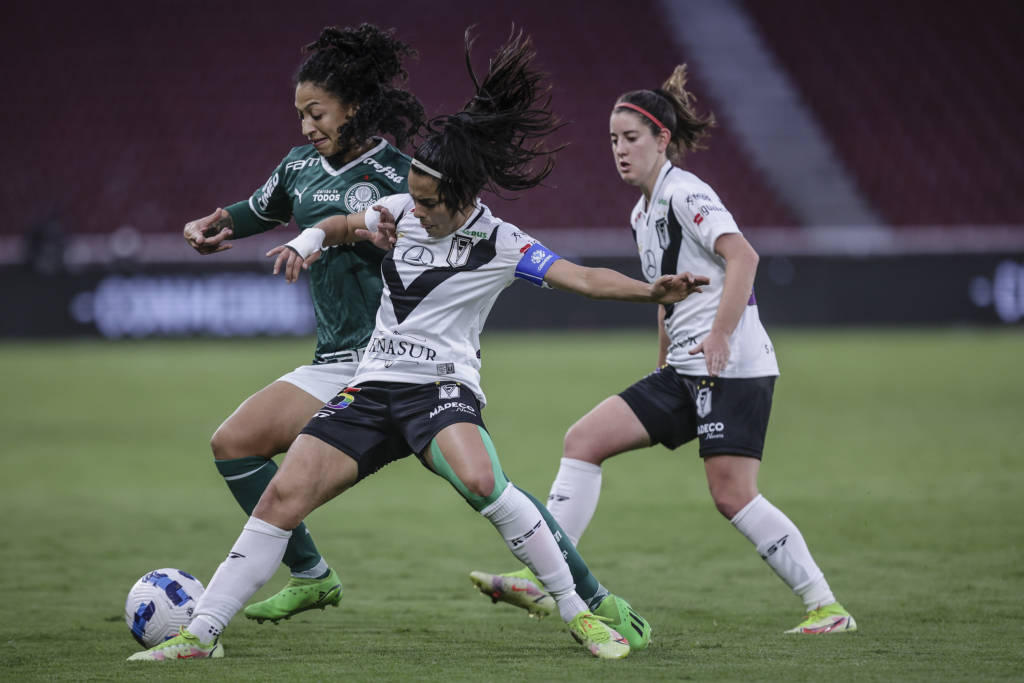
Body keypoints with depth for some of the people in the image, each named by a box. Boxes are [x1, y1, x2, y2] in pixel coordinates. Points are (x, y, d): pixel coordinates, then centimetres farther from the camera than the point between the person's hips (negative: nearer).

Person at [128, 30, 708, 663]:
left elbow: (585, 278, -12)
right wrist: (304, 243, 7)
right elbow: (342, 223, 27)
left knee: (480, 480, -36)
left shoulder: (501, 245, -6)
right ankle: (201, 633, 0)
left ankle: (587, 608, -24)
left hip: (442, 389, -5)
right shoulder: (402, 211, 8)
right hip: (374, 387, 5)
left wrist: (653, 291, -26)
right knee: (283, 497, -8)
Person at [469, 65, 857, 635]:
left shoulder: (685, 193, -10)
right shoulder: (643, 212, 18)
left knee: (733, 496, -14)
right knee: (584, 440, 0)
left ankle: (827, 607, -5)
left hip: (735, 366, -9)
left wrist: (719, 336, -27)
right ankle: (538, 578, -2)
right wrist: (665, 365, 27)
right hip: (684, 372, 9)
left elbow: (743, 256, -22)